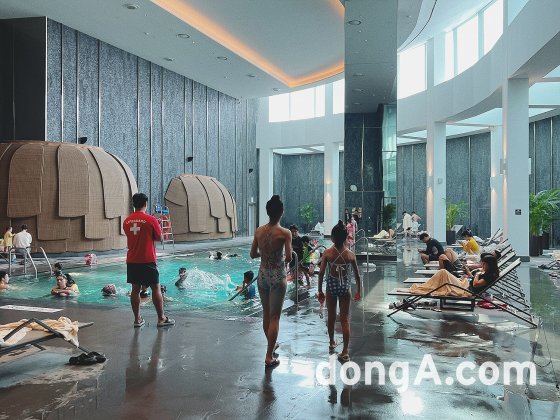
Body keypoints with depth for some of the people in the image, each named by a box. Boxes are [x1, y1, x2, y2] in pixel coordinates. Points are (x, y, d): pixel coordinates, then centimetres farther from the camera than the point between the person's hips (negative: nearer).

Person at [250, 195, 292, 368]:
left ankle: (271, 345, 39)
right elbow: (289, 258, -16)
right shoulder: (285, 233, -14)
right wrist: (283, 259, 6)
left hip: (262, 274, 5)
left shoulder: (259, 230, -2)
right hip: (277, 276, -4)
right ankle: (269, 357, 4)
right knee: (274, 317, 2)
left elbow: (253, 254, 4)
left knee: (266, 313, 20)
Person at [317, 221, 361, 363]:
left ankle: (332, 343, 38)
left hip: (331, 286, 0)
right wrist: (358, 291, 12)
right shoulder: (350, 254, -6)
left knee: (331, 316, 20)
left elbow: (321, 273, -11)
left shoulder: (327, 253, -10)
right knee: (345, 320, 4)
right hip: (345, 287, 0)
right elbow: (357, 275, 0)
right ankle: (345, 352, 1)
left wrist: (320, 291, 0)